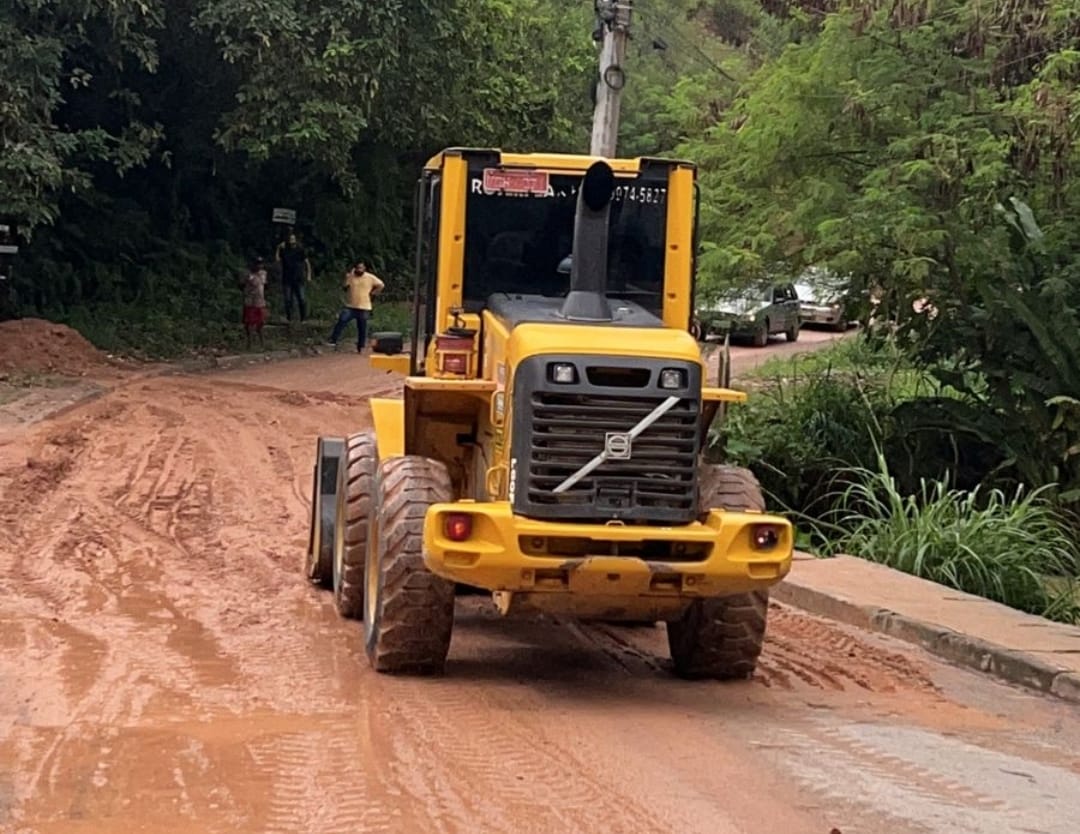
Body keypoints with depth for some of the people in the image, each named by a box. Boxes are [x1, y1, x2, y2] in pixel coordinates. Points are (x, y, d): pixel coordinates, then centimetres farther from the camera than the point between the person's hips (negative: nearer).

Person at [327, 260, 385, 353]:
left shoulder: (370, 277, -1)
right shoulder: (351, 276, 3)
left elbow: (381, 285, 5)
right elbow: (344, 287, -4)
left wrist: (373, 293, -2)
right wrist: (347, 278, -16)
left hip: (364, 308, 0)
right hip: (349, 307, 0)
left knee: (362, 328, 6)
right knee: (341, 322, -16)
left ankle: (360, 347, 16)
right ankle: (333, 341, -15)